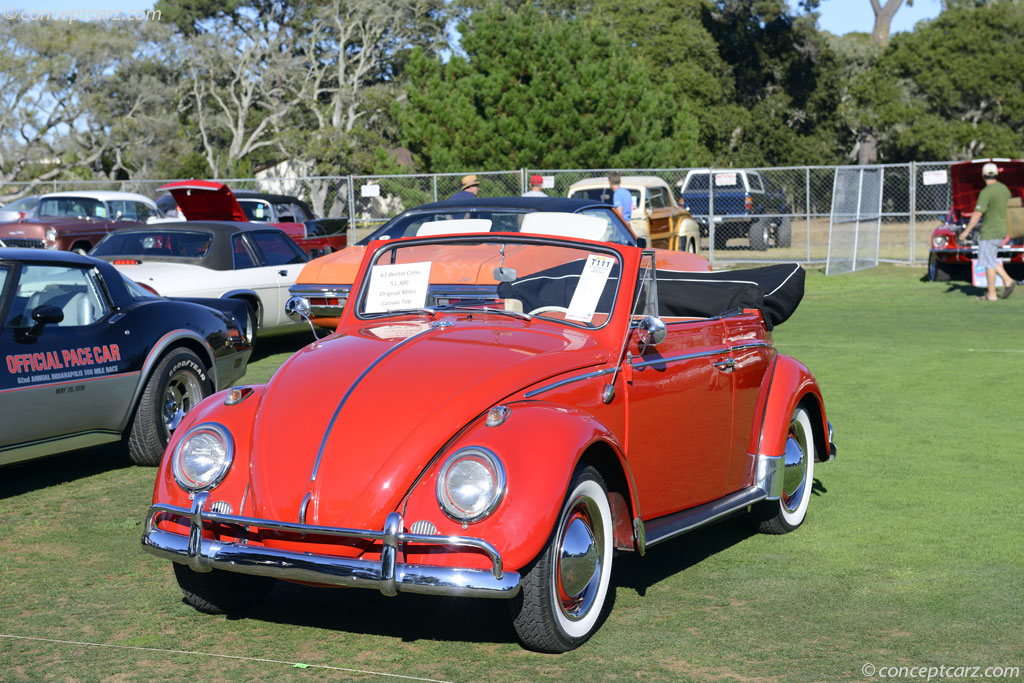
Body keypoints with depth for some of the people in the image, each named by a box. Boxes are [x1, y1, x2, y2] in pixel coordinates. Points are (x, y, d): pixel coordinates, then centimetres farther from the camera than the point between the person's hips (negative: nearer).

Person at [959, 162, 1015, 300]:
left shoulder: (986, 192, -18)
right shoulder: (1004, 189, 8)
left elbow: (977, 214, -21)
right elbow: (1008, 210, 17)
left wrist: (966, 232, -18)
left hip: (989, 232, -8)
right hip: (1001, 231, 9)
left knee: (988, 262, -2)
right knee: (990, 260, 19)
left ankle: (991, 294, 1)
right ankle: (1008, 281, 6)